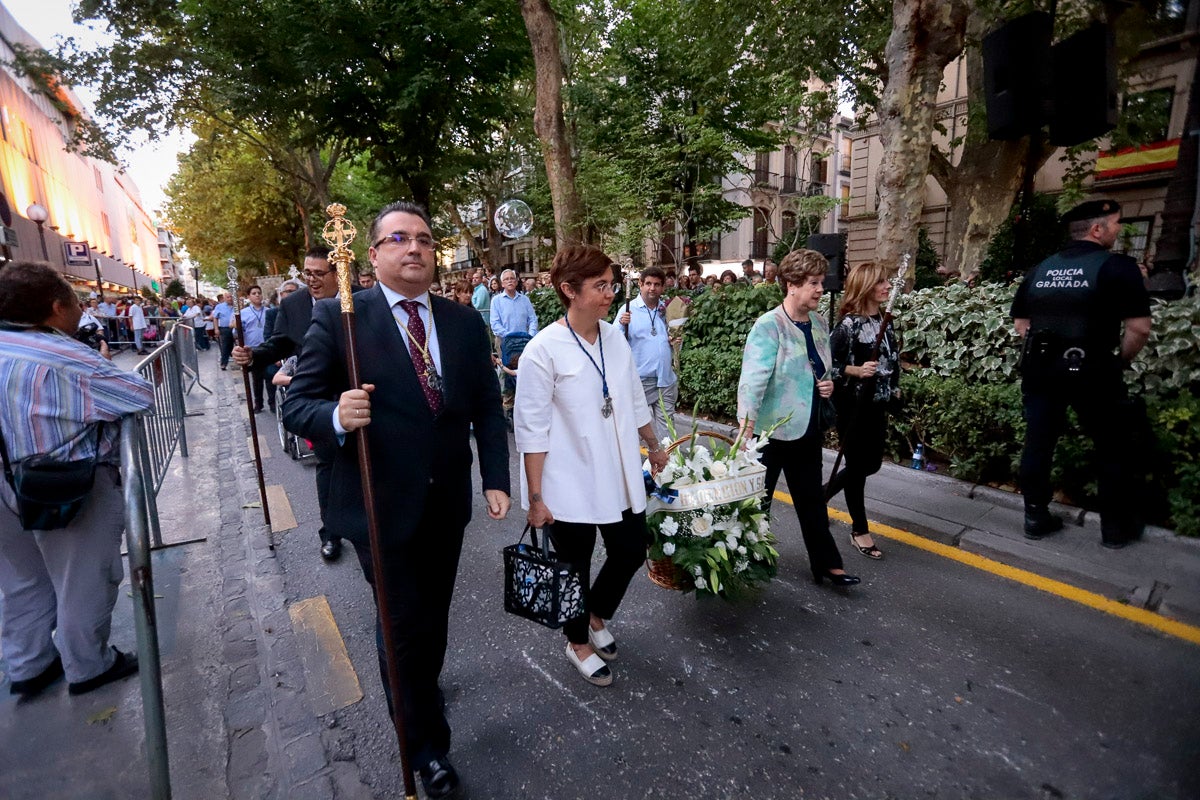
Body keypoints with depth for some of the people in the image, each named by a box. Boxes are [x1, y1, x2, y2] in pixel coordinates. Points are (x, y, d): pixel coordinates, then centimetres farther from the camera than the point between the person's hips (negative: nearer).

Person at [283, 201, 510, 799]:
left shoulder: (464, 321, 2)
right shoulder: (338, 318, -9)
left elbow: (487, 408, 4)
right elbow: (297, 405, -8)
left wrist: (497, 479, -1)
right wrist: (337, 415, -30)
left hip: (447, 502, 4)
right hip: (380, 504, -3)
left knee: (435, 614, 22)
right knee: (404, 625, 9)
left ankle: (422, 687, 54)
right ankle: (426, 742, 35)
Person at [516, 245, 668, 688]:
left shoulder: (615, 337, 1)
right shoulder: (544, 349, -17)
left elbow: (635, 400, 13)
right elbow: (532, 430, -15)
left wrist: (654, 446, 21)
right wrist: (534, 497, -14)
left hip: (619, 479, 6)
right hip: (570, 485, -6)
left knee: (631, 552, 18)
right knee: (575, 569, 14)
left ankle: (597, 616, 47)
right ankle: (579, 644, 42)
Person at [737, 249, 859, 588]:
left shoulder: (819, 323, 6)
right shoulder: (769, 326, -18)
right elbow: (753, 378, -28)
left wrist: (827, 385, 0)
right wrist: (746, 426, -36)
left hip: (807, 429, 7)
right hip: (771, 430, -7)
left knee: (812, 499, 18)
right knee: (758, 500, 10)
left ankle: (827, 564, 32)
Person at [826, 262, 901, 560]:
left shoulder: (884, 319, 6)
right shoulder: (848, 324, -17)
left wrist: (894, 388, 17)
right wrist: (856, 371, -30)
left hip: (877, 405, 8)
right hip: (852, 406, -8)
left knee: (872, 464, 17)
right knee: (857, 466, 5)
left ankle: (821, 494, 38)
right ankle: (860, 530, 22)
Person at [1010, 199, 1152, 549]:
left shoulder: (1041, 269, 10)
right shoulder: (1116, 265, -7)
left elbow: (1020, 323, 13)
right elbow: (1139, 327, -12)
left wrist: (1045, 349, 17)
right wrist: (1120, 361, 3)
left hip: (1040, 368, 5)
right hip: (1091, 369, -5)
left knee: (1038, 442, 10)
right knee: (1115, 447, 11)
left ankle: (1036, 517, 18)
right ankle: (1116, 527, 21)